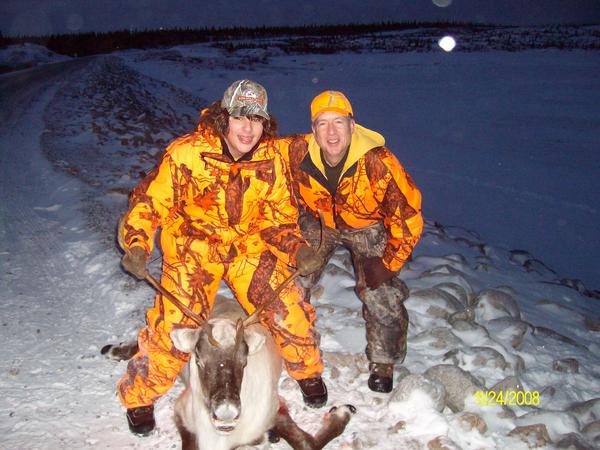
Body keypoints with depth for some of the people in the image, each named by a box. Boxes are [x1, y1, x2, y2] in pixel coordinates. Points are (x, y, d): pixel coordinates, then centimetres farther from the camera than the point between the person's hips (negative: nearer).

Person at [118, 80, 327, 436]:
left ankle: (307, 371, 24)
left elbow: (279, 217, 0)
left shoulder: (271, 160, -10)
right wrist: (137, 245, -26)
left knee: (290, 309, -8)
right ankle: (140, 395, 18)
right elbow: (150, 202, -11)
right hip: (193, 247, -2)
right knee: (174, 326, -11)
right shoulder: (186, 154, -20)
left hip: (249, 244, 3)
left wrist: (297, 248, -17)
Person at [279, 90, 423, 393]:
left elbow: (408, 215, -24)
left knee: (380, 295, -11)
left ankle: (383, 362, 17)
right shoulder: (295, 153, -28)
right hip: (318, 222, 3)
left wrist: (388, 263, -20)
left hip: (369, 227, -2)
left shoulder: (378, 162, -34)